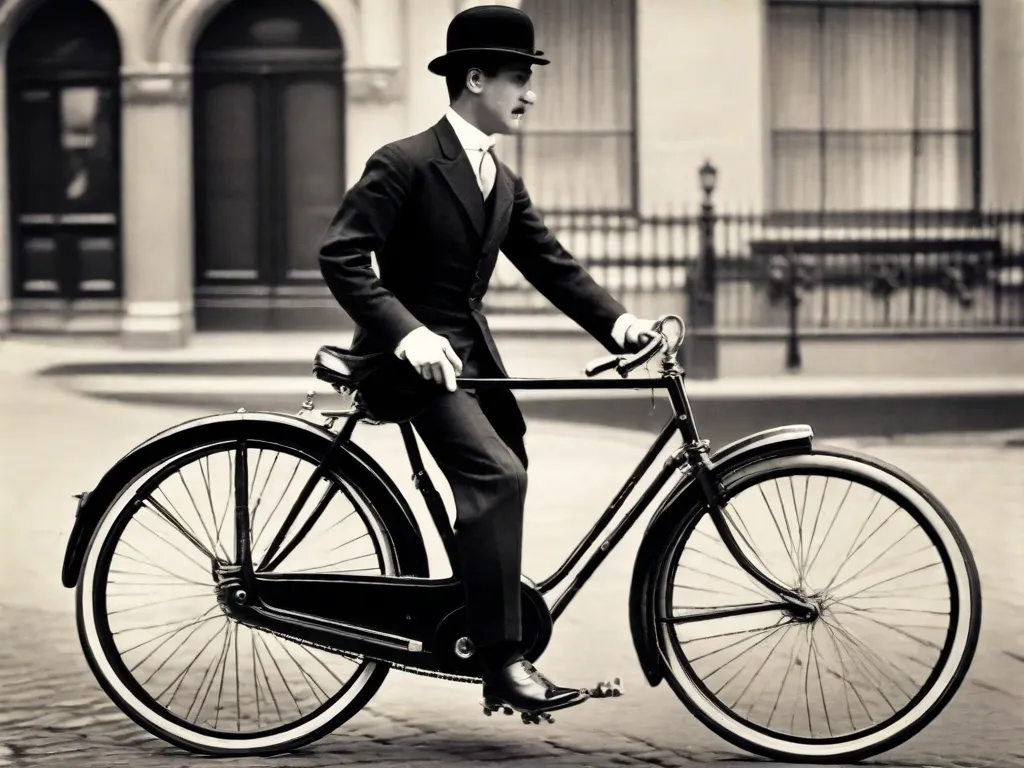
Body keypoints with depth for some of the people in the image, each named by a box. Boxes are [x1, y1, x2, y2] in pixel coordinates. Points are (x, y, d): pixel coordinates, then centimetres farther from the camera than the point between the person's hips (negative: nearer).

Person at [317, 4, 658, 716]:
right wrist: (407, 332, -28)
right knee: (496, 474, -24)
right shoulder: (406, 163, -12)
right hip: (412, 355, -9)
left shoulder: (504, 183, 13)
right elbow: (341, 256, -17)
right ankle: (503, 659, -23)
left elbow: (553, 264, 9)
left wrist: (619, 322, -7)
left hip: (471, 349, 9)